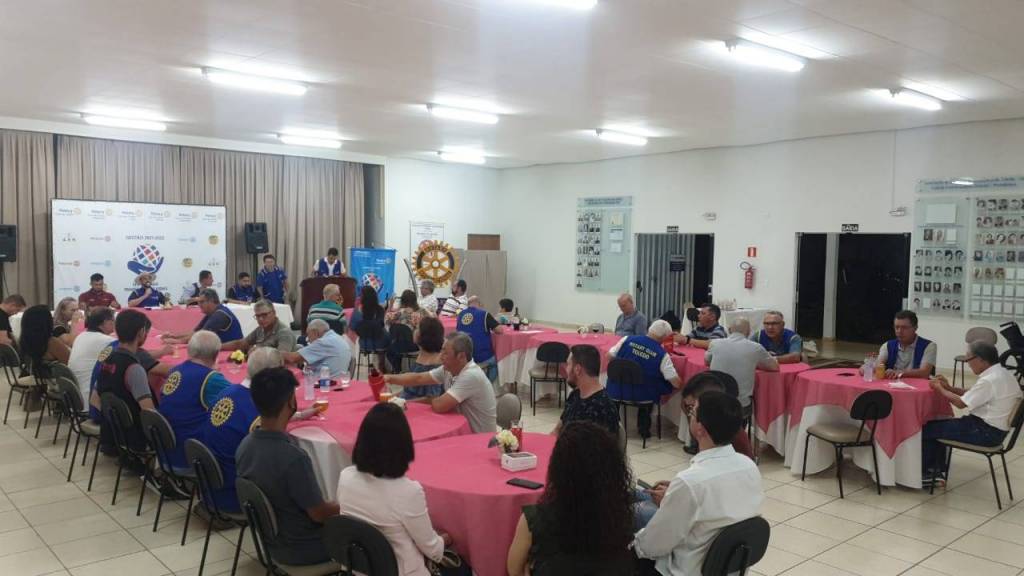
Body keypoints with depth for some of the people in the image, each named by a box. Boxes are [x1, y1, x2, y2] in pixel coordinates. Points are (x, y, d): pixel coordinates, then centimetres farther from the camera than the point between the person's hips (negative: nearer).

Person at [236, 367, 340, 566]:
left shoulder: (245, 445, -10)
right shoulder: (294, 457, -34)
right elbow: (319, 514, -21)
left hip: (269, 539, 7)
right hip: (299, 549, -7)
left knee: (334, 508, 24)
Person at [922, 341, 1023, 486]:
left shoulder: (989, 381, -24)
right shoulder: (1002, 374, 7)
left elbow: (961, 403, -19)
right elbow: (970, 394, 15)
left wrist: (940, 389, -5)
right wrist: (949, 387, 6)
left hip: (985, 431, -10)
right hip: (992, 428, 10)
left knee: (927, 429, -5)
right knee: (938, 425, 19)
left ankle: (924, 473, 12)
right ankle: (939, 471, 15)